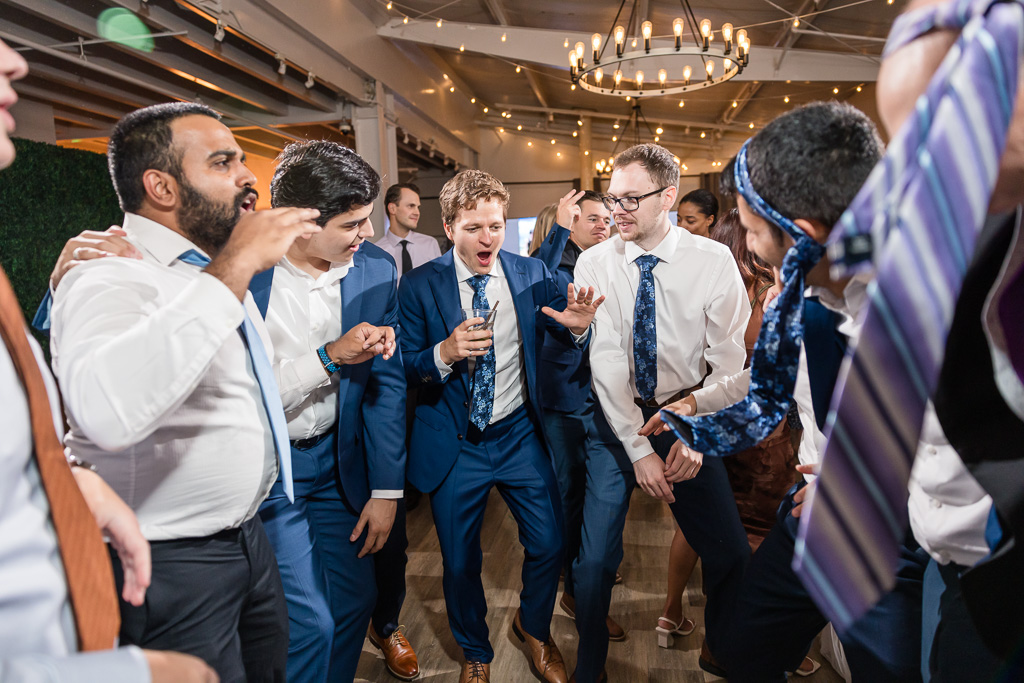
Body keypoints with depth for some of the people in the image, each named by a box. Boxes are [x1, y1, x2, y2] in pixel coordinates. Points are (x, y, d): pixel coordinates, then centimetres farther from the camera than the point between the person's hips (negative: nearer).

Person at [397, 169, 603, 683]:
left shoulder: (532, 274, -3)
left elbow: (563, 344, 5)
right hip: (453, 443, -1)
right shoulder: (419, 286, -8)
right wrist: (444, 354, -27)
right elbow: (406, 369, -7)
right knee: (459, 563, 12)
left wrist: (577, 326, -18)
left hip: (520, 434, 2)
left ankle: (533, 628, 42)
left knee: (549, 545, 7)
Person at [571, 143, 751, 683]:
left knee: (731, 557, -1)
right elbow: (604, 362, -11)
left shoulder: (713, 261, -6)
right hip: (615, 419, 0)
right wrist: (638, 448, -14)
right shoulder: (594, 264, -6)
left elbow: (729, 360, -3)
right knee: (593, 560, -2)